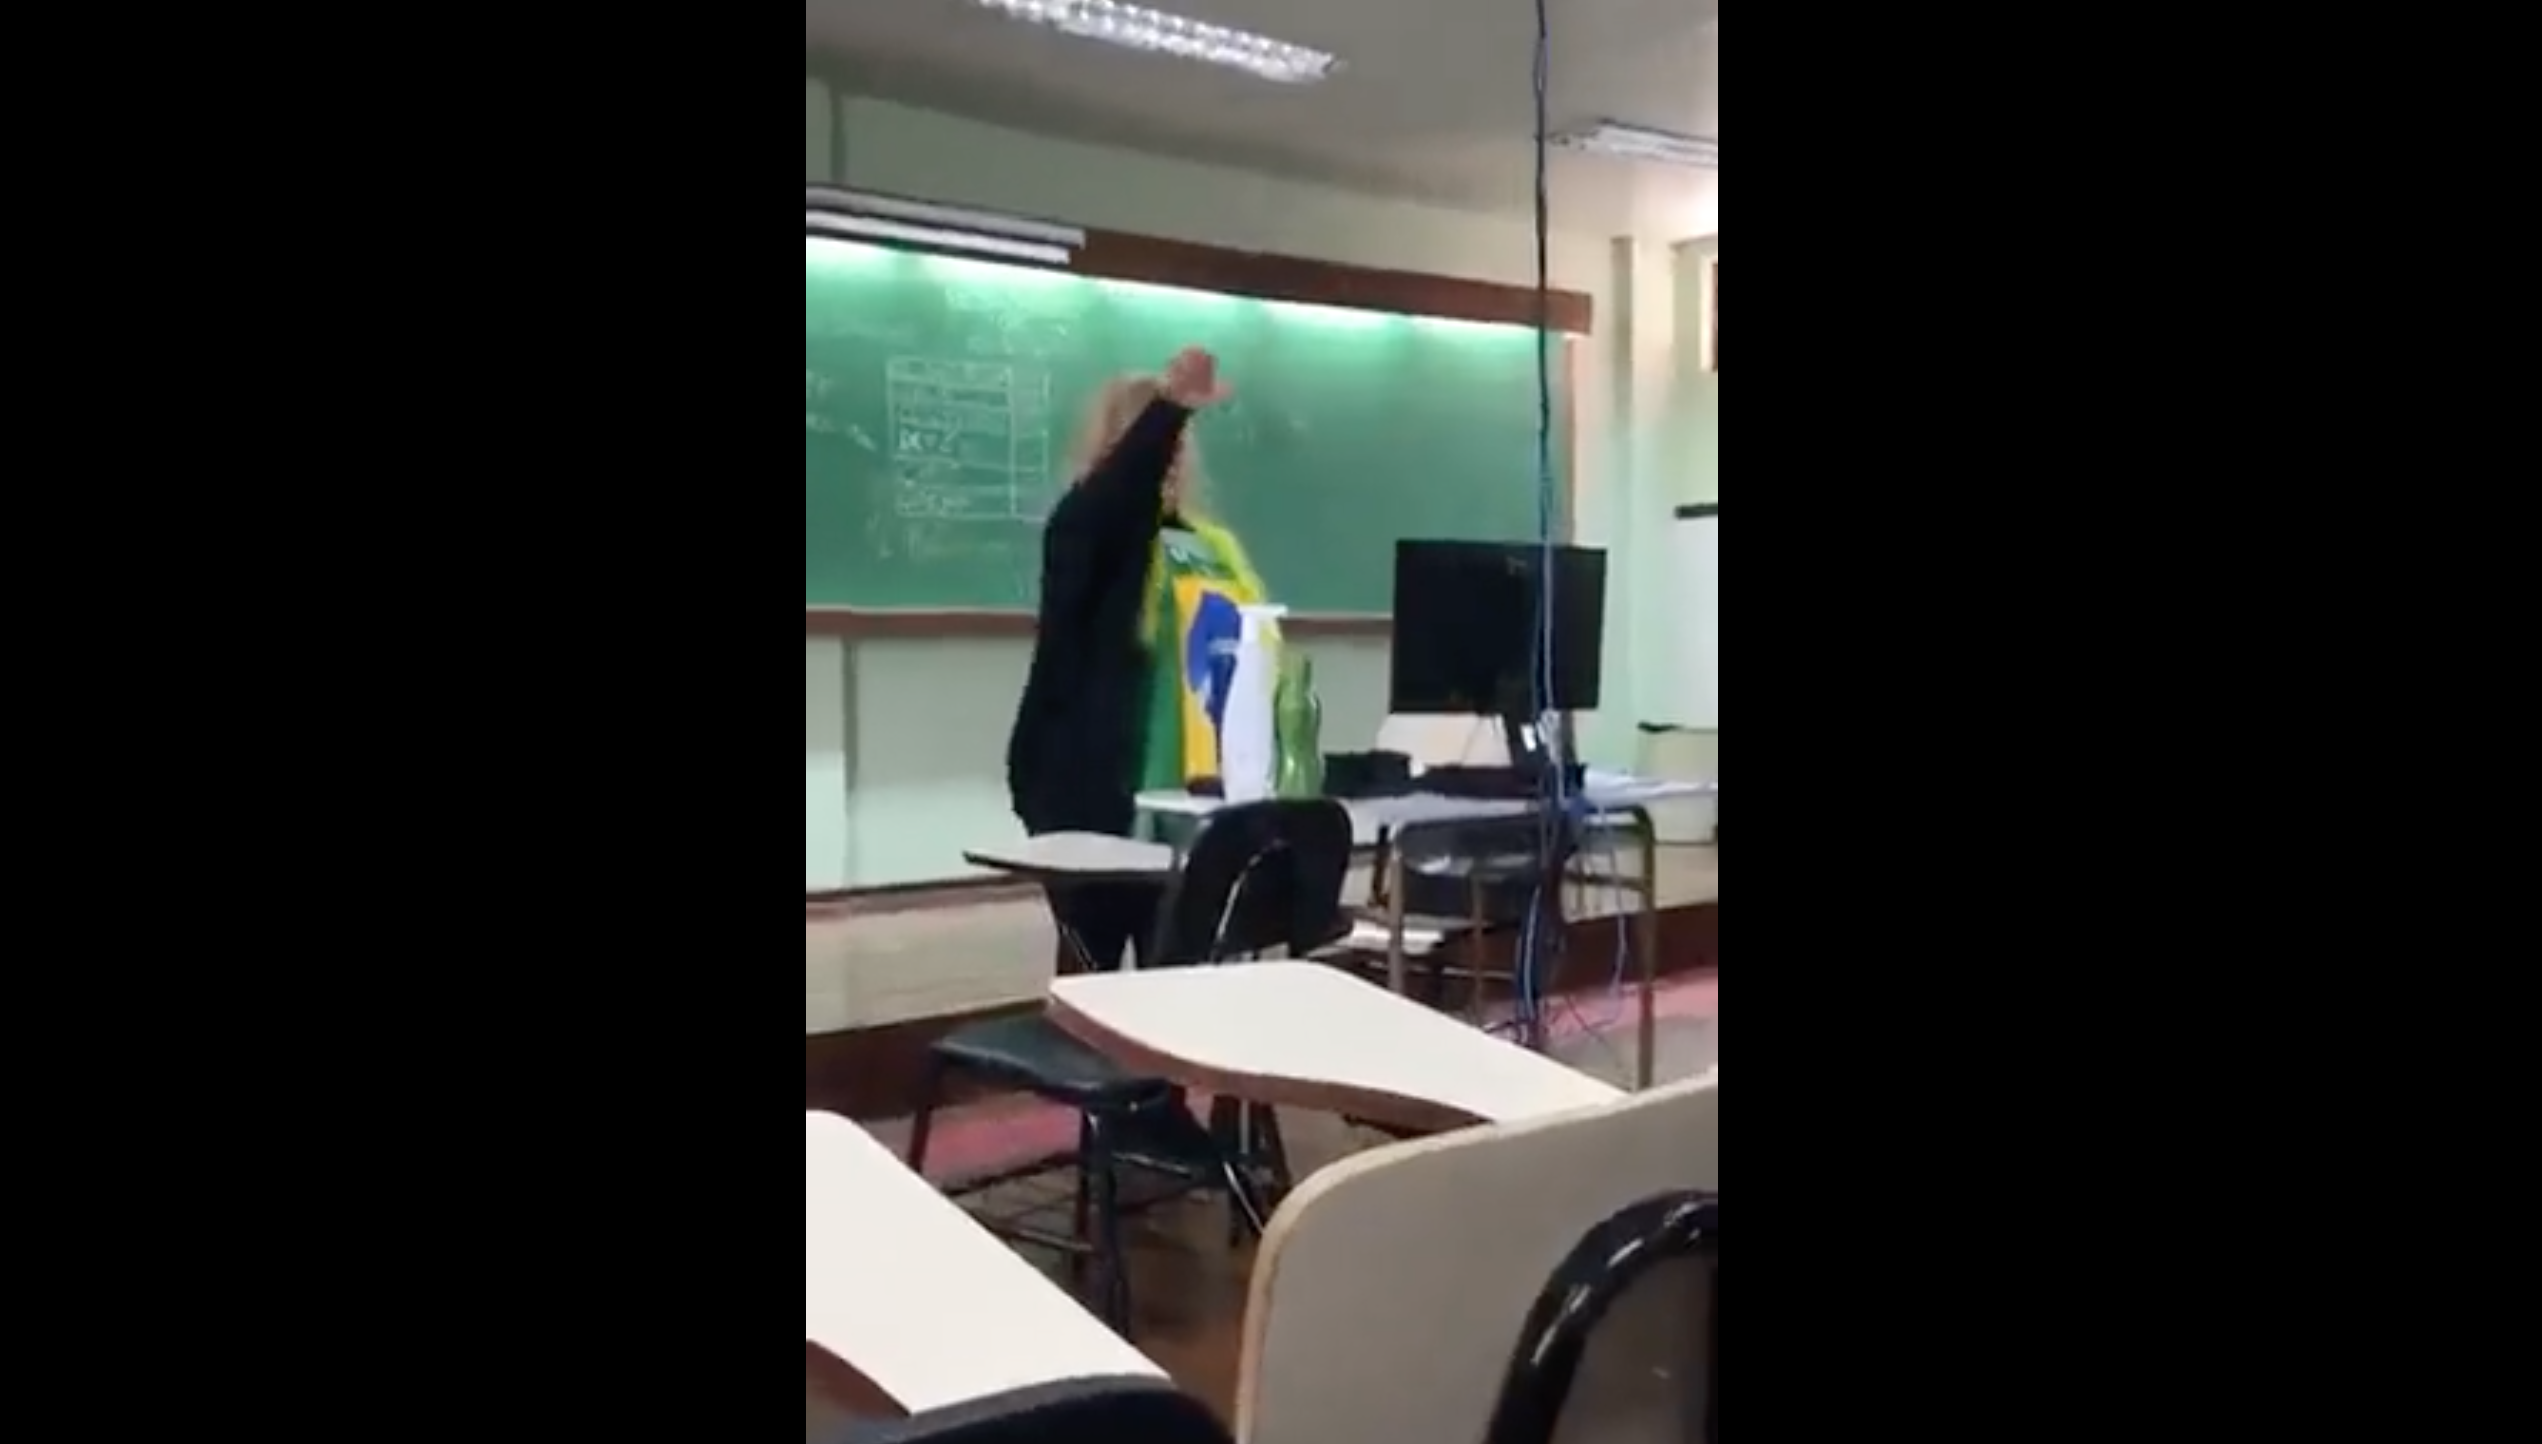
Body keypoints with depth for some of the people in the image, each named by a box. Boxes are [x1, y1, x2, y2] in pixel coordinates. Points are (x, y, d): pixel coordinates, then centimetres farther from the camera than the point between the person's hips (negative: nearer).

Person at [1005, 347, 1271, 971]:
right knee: (1092, 963, -1)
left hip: (1186, 800, 5)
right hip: (1093, 793, -5)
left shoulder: (1212, 546, 14)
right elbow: (1123, 480, -25)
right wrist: (1168, 403, -39)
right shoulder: (1084, 529, -2)